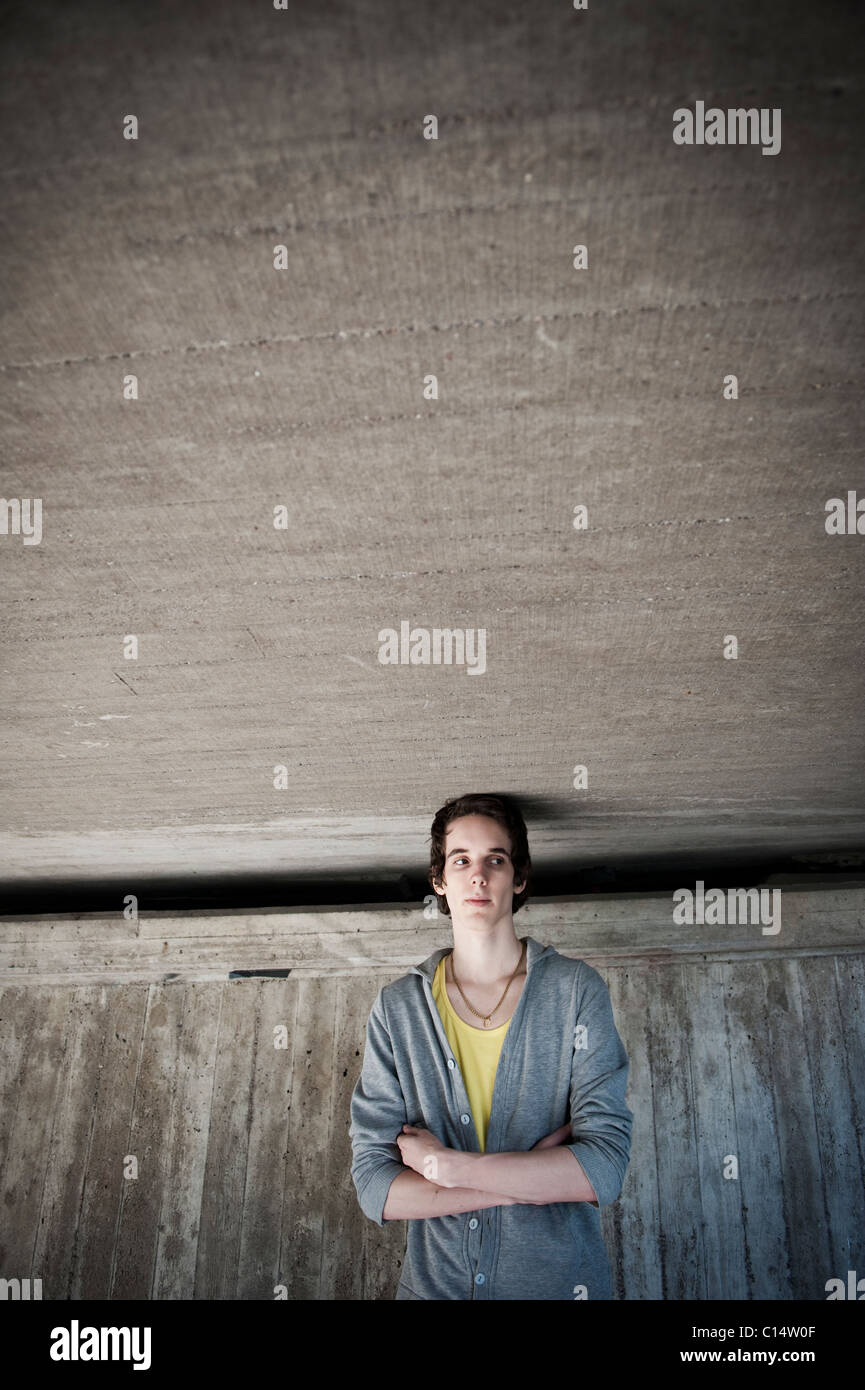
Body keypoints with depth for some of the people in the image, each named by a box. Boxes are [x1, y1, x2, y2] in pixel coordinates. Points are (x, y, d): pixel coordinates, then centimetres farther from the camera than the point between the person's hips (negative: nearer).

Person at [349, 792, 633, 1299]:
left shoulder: (576, 989, -10)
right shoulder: (397, 1007, -7)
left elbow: (606, 1167, -17)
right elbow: (375, 1187, -11)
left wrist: (444, 1166, -19)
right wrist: (534, 1177, -19)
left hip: (562, 1278, 0)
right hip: (435, 1281, 1)